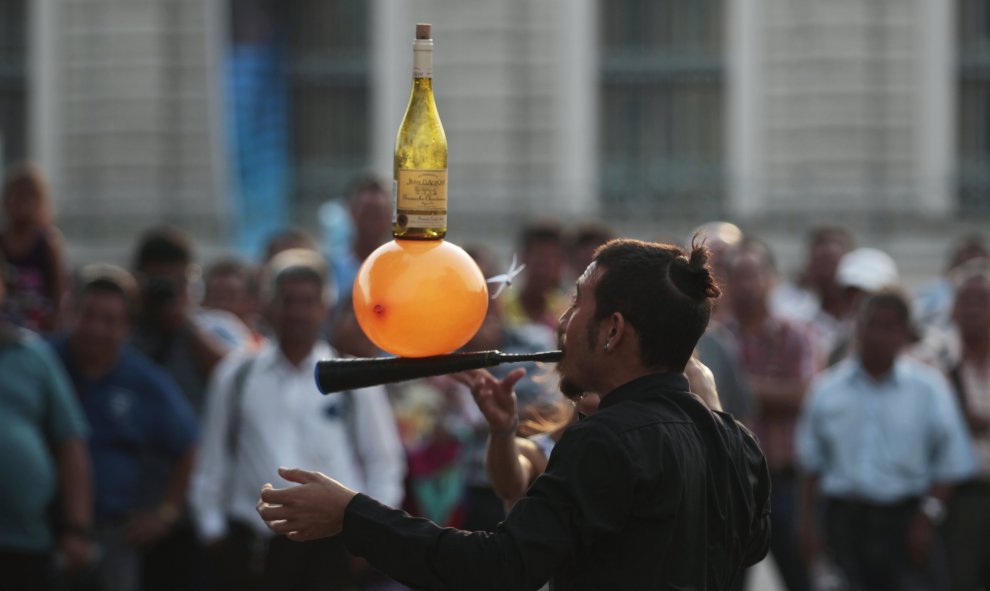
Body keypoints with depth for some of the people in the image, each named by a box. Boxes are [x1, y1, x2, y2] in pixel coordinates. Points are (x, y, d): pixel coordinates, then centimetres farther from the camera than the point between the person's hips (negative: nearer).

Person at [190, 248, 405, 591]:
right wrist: (212, 526, 7)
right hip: (253, 546, 1)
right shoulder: (236, 377, 5)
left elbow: (383, 460, 7)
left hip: (331, 547, -1)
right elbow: (214, 458, 10)